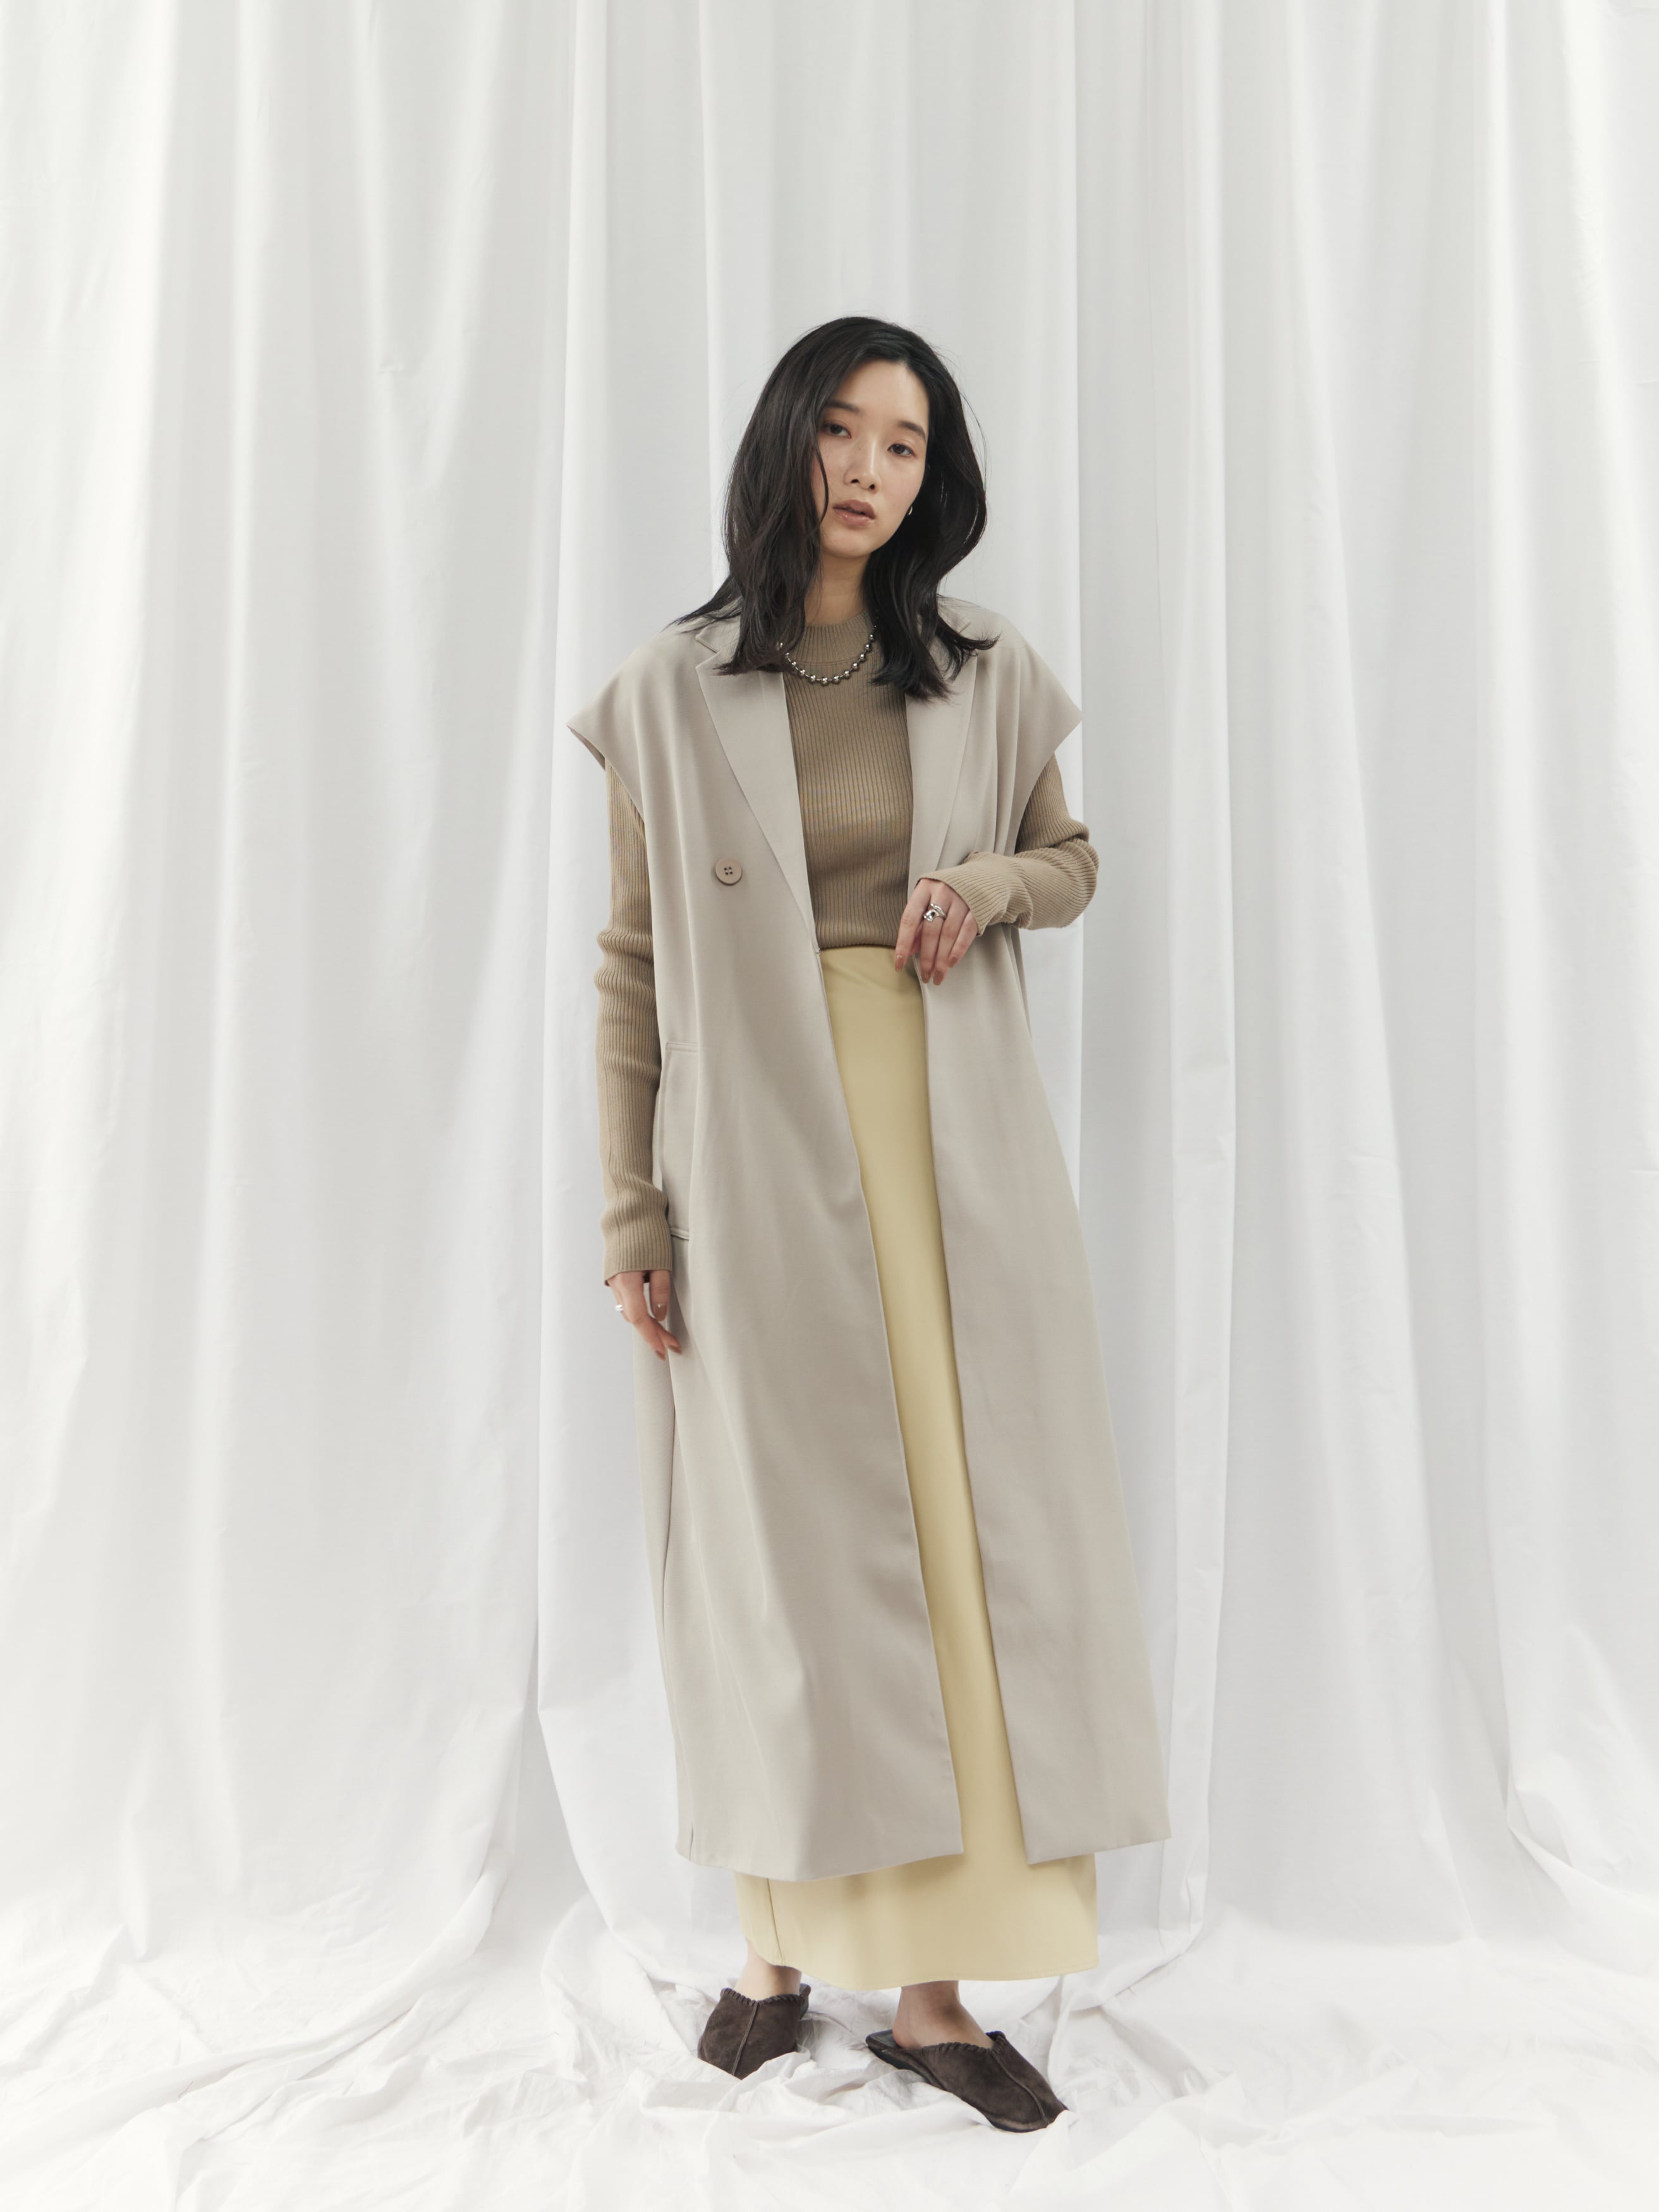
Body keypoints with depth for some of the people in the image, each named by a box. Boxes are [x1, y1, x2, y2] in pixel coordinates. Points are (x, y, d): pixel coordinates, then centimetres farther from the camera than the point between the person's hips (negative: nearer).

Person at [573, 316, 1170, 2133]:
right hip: (751, 1148, -1)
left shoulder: (986, 674, 8)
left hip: (945, 1141, 2)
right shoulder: (673, 692, 3)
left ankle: (934, 1982, 15)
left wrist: (991, 885, -6)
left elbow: (1074, 858, 18)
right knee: (776, 1539, 4)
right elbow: (631, 960, 2)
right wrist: (632, 1209, -2)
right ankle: (782, 1944, 23)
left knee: (958, 1526, 1)